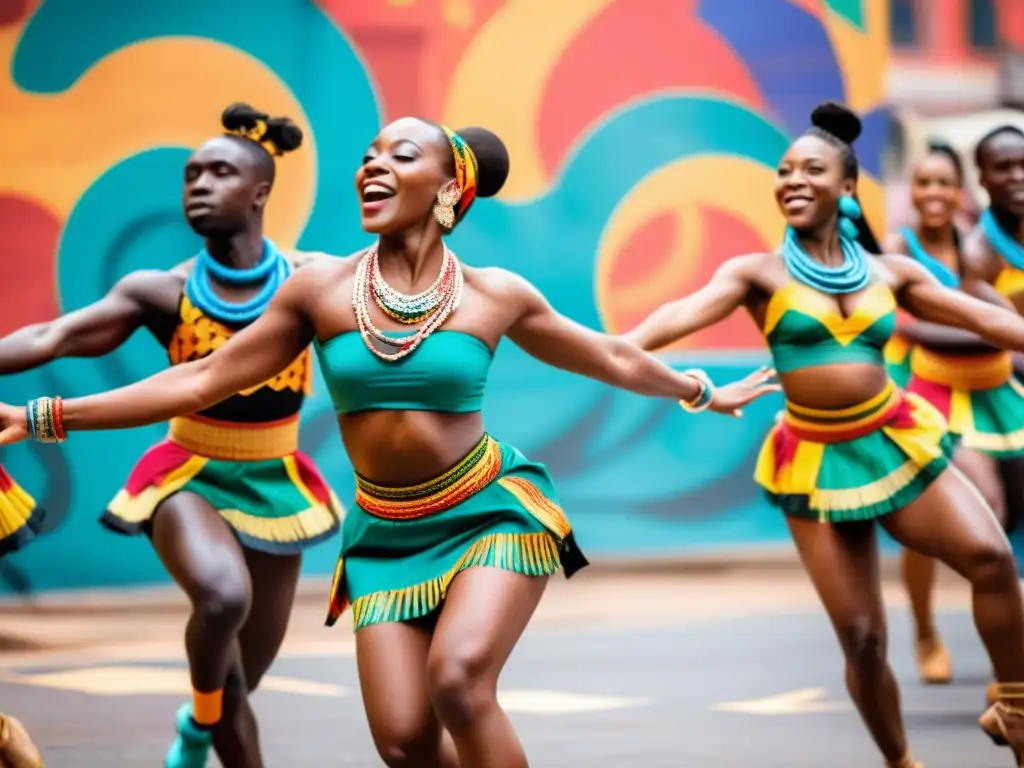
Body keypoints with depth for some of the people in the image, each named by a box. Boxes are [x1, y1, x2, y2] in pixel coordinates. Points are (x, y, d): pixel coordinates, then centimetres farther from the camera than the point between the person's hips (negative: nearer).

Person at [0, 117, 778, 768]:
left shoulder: (495, 295, -5)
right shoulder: (321, 288, -5)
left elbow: (610, 356, 13)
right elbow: (201, 380, -2)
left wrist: (702, 391, 23)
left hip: (492, 514, -2)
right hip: (386, 535, 2)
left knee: (459, 683, -26)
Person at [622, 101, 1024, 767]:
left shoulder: (890, 271, 5)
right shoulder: (759, 273, -4)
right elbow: (684, 313, -21)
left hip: (896, 441, 2)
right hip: (816, 461, -2)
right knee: (862, 637, -2)